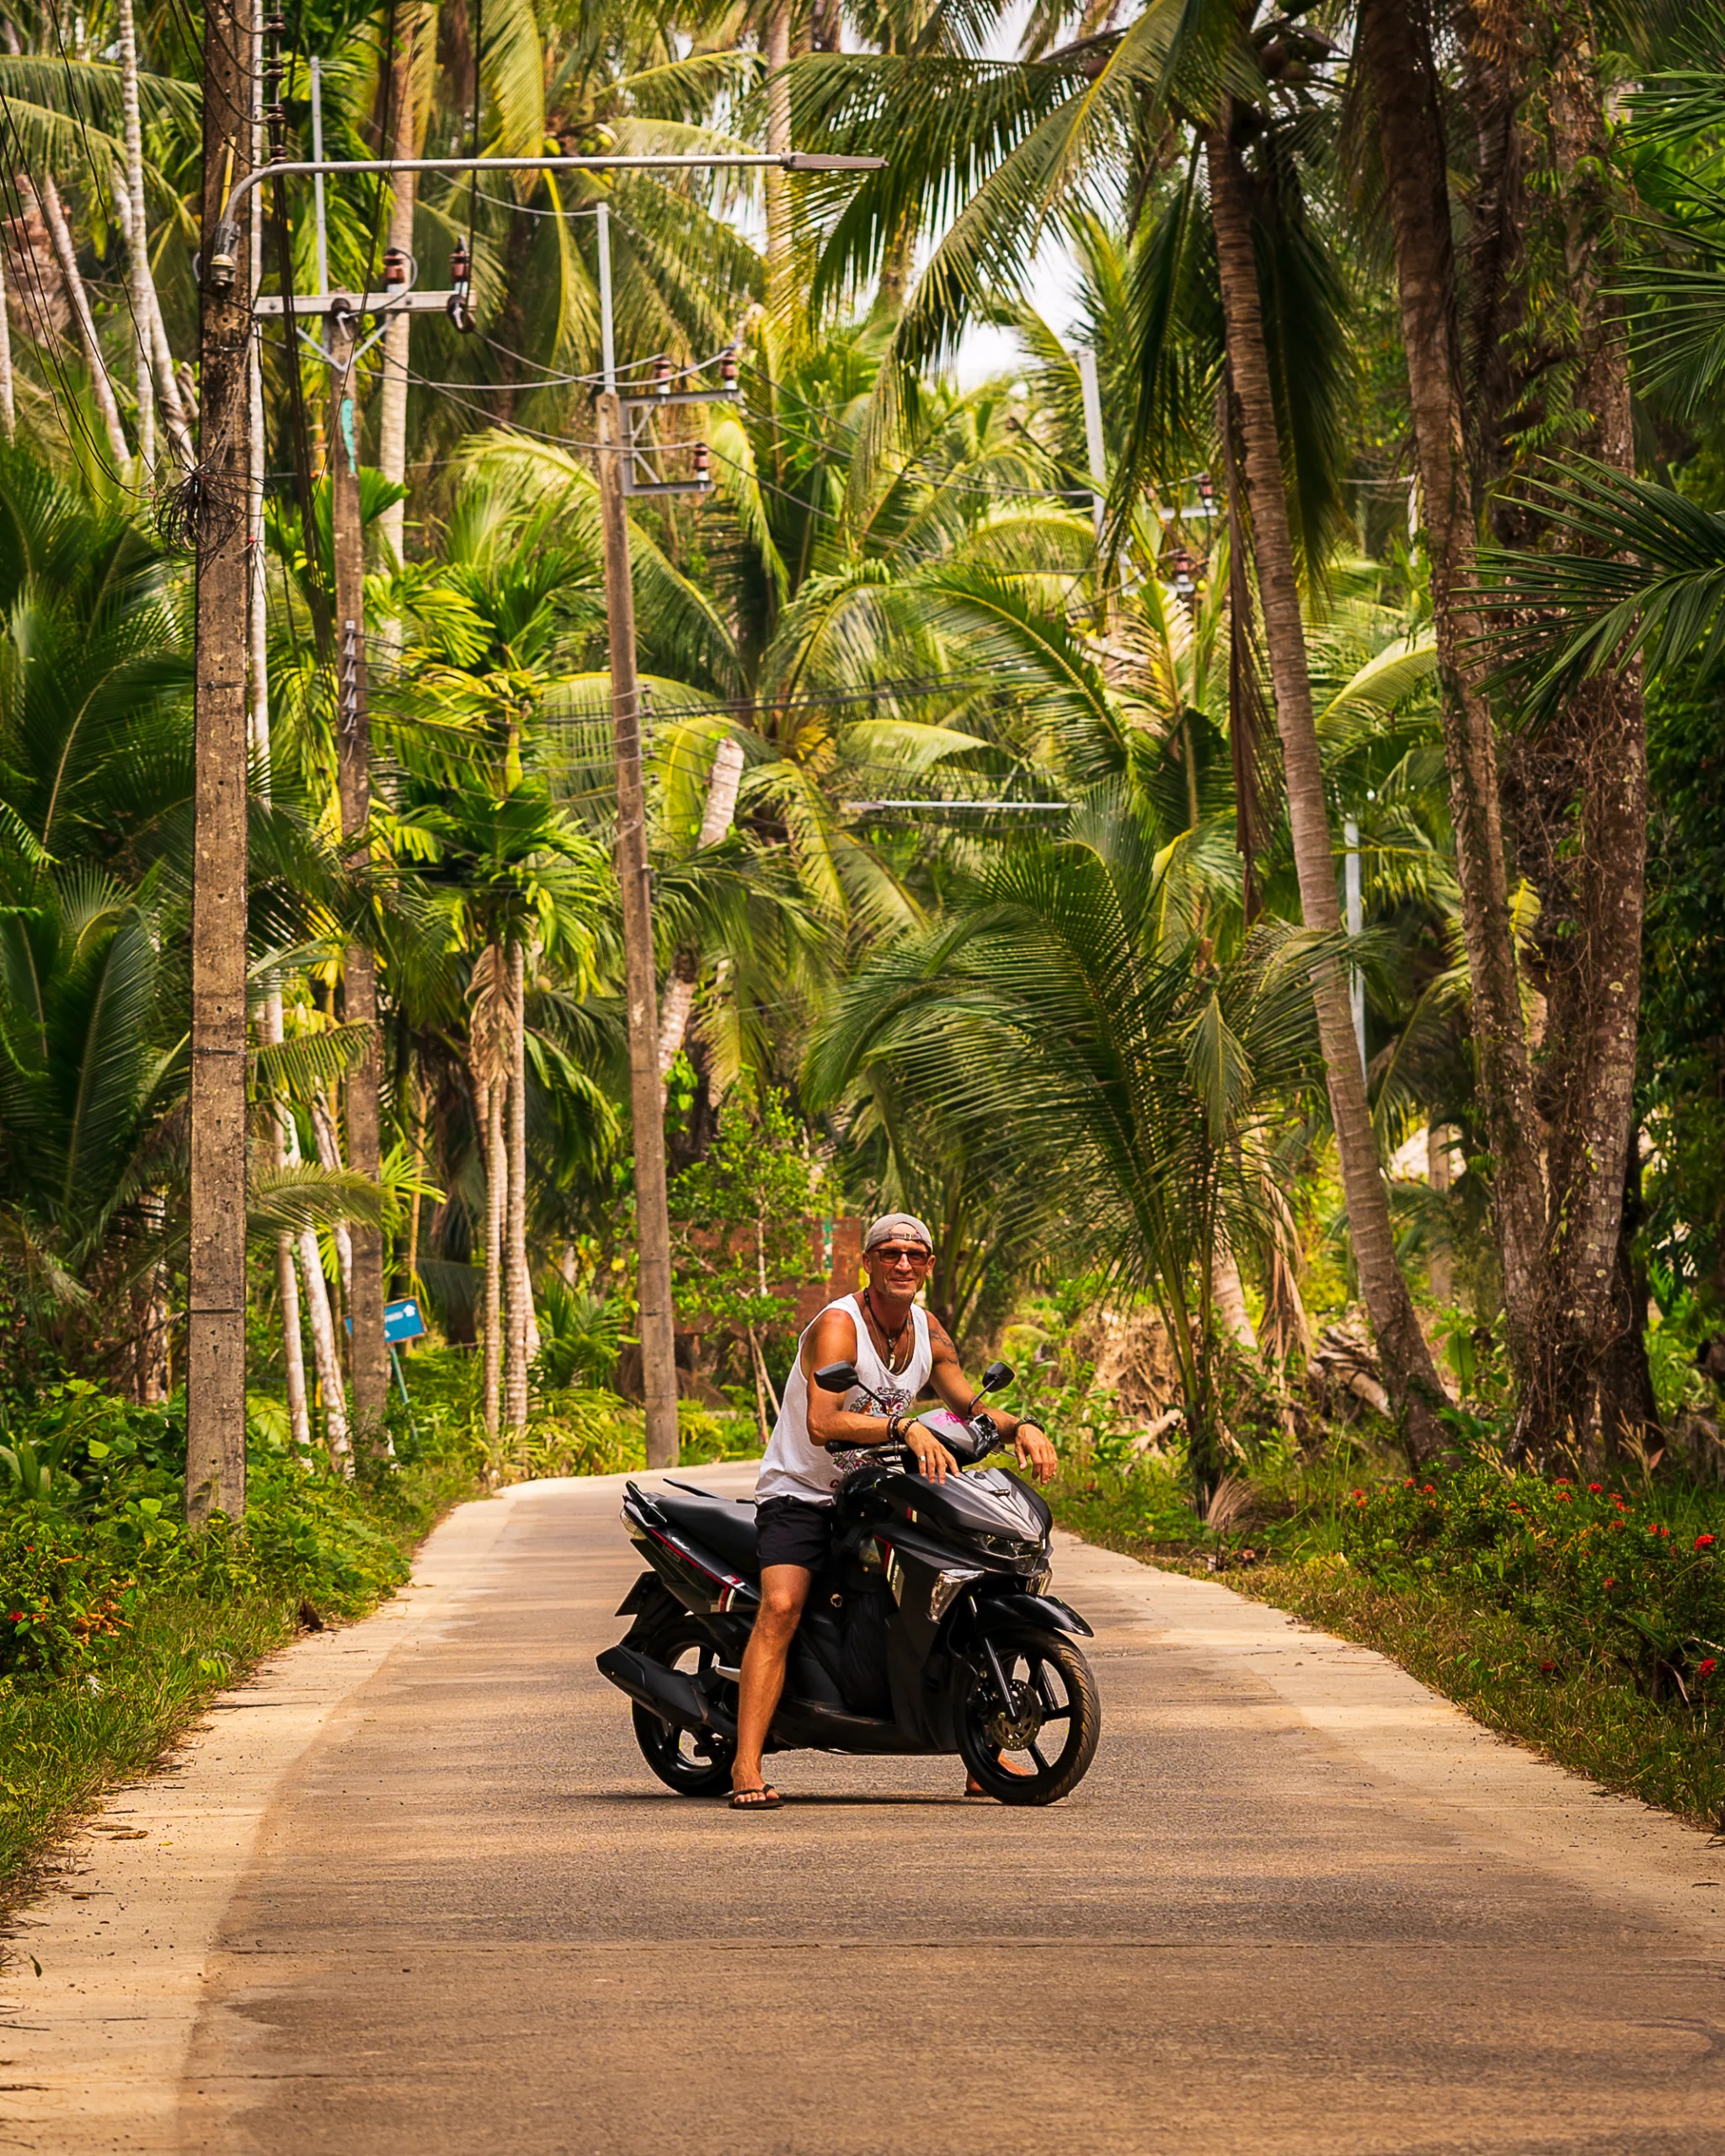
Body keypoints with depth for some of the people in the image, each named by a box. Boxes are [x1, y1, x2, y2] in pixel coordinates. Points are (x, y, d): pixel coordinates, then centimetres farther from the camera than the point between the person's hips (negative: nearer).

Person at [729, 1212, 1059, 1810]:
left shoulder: (928, 1331, 4)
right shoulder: (838, 1325, -20)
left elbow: (969, 1407, 12)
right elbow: (821, 1424, -33)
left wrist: (1021, 1426, -9)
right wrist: (905, 1428, -45)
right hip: (801, 1492, -7)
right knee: (781, 1605, -29)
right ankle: (746, 1766, -31)